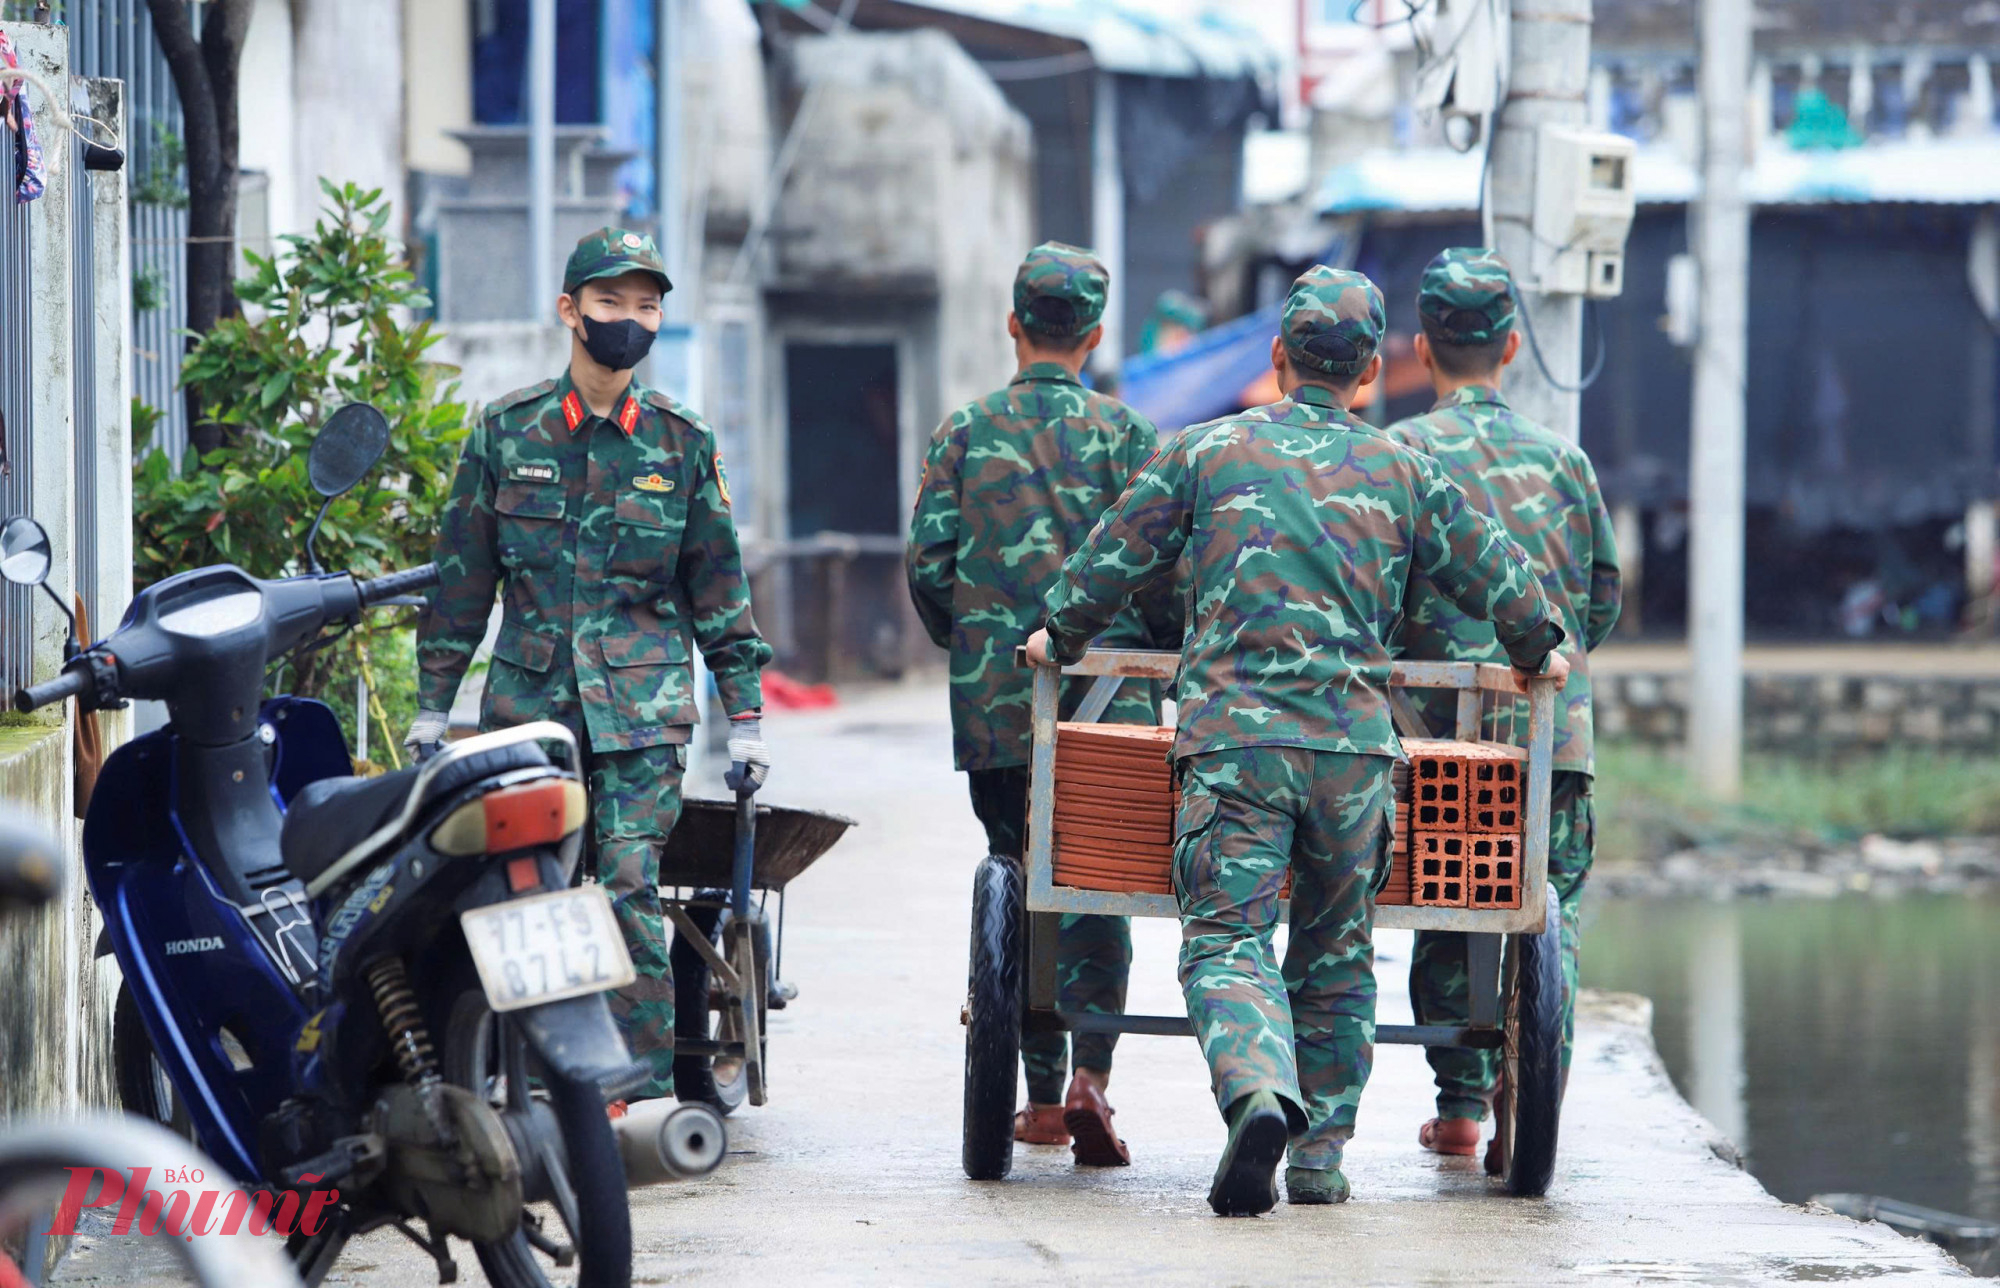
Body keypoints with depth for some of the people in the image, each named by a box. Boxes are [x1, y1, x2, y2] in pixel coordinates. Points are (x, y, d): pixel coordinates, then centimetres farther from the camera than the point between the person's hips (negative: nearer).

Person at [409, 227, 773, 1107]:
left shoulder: (681, 442, 7)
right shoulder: (507, 431, 6)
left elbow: (718, 585, 11)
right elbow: (462, 574, 10)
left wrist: (745, 714, 8)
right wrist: (432, 704, 8)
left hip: (643, 706, -1)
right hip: (529, 697, 1)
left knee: (630, 890, -10)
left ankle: (644, 1087, -7)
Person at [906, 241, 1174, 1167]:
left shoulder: (965, 432, 4)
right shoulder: (1122, 433, 0)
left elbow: (928, 565, 1)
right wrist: (1157, 649, 12)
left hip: (996, 707, 1)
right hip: (1108, 703, -1)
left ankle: (1043, 1092, 12)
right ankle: (1089, 1072, -16)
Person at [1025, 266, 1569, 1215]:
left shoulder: (1206, 453, 6)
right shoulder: (1401, 474, 12)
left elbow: (1115, 556, 12)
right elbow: (1493, 571, 20)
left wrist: (1062, 636, 30)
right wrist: (1539, 648, 40)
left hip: (1233, 736, -2)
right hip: (1354, 744, 2)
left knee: (1226, 940, -6)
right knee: (1337, 952, 15)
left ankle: (1258, 1093, -33)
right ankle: (1321, 1151, 16)